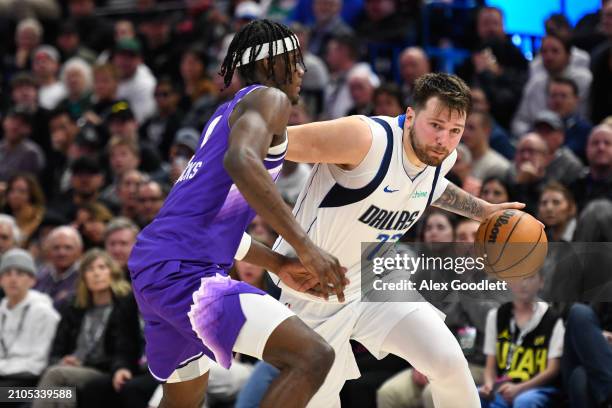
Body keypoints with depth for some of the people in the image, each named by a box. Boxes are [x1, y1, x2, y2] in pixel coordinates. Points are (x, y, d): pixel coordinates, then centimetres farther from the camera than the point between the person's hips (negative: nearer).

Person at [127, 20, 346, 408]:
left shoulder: (227, 113, 25)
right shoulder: (269, 98, -3)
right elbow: (240, 161, -27)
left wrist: (279, 264, 29)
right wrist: (305, 245, -28)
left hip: (155, 271, 11)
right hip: (186, 274, -11)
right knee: (313, 357, -20)